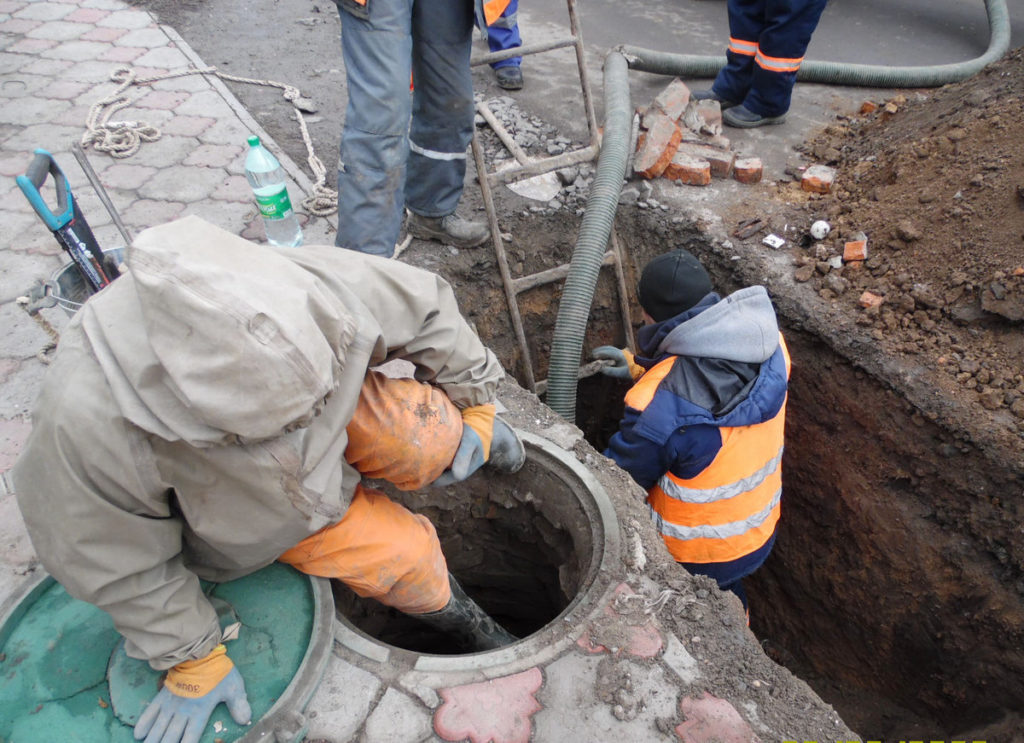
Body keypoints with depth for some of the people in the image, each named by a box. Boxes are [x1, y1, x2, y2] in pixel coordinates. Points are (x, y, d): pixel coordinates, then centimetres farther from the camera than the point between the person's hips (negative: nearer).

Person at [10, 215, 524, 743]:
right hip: (240, 501, -2)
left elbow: (424, 304, -15)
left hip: (344, 418, 2)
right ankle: (460, 621, 21)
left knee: (432, 440, -26)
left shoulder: (319, 287, -36)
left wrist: (475, 401, -2)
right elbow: (119, 562, -20)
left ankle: (478, 439, 13)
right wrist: (192, 660, -8)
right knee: (402, 555, -14)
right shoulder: (88, 421, -39)